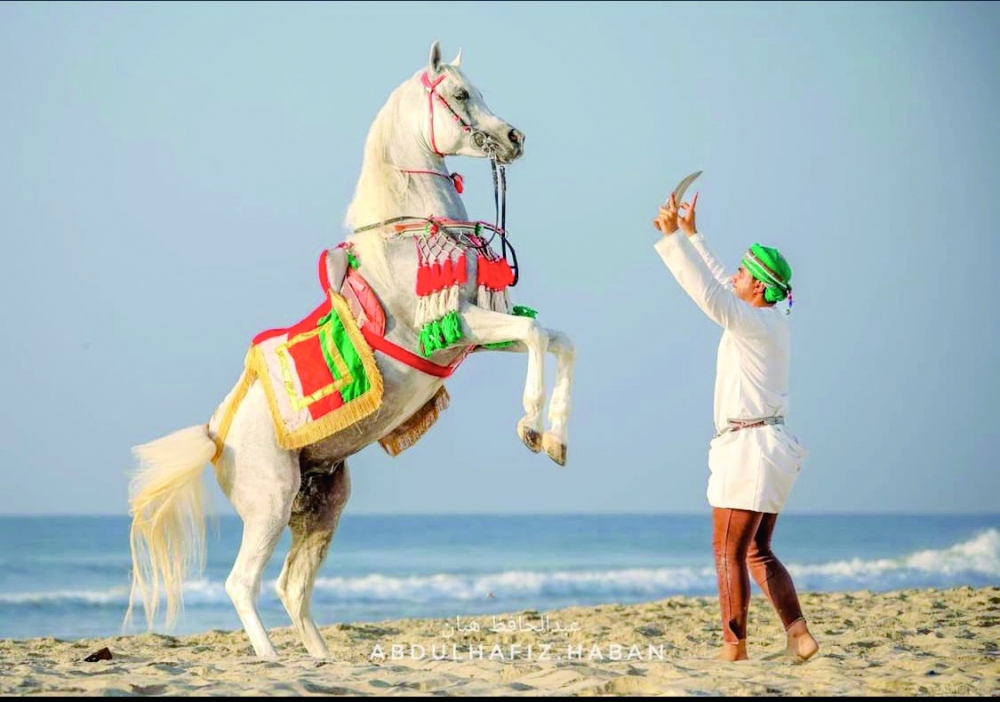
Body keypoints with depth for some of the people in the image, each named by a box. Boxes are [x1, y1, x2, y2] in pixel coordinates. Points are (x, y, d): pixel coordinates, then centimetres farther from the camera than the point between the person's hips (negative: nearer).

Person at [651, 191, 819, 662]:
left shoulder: (756, 323, -13)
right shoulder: (773, 321, 13)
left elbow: (708, 293, -25)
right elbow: (720, 287, 26)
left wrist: (673, 238, -21)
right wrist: (692, 235, 28)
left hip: (749, 446, -10)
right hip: (769, 446, 10)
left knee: (728, 552, -5)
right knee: (757, 553, 13)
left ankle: (734, 648, -4)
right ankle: (799, 636, 6)